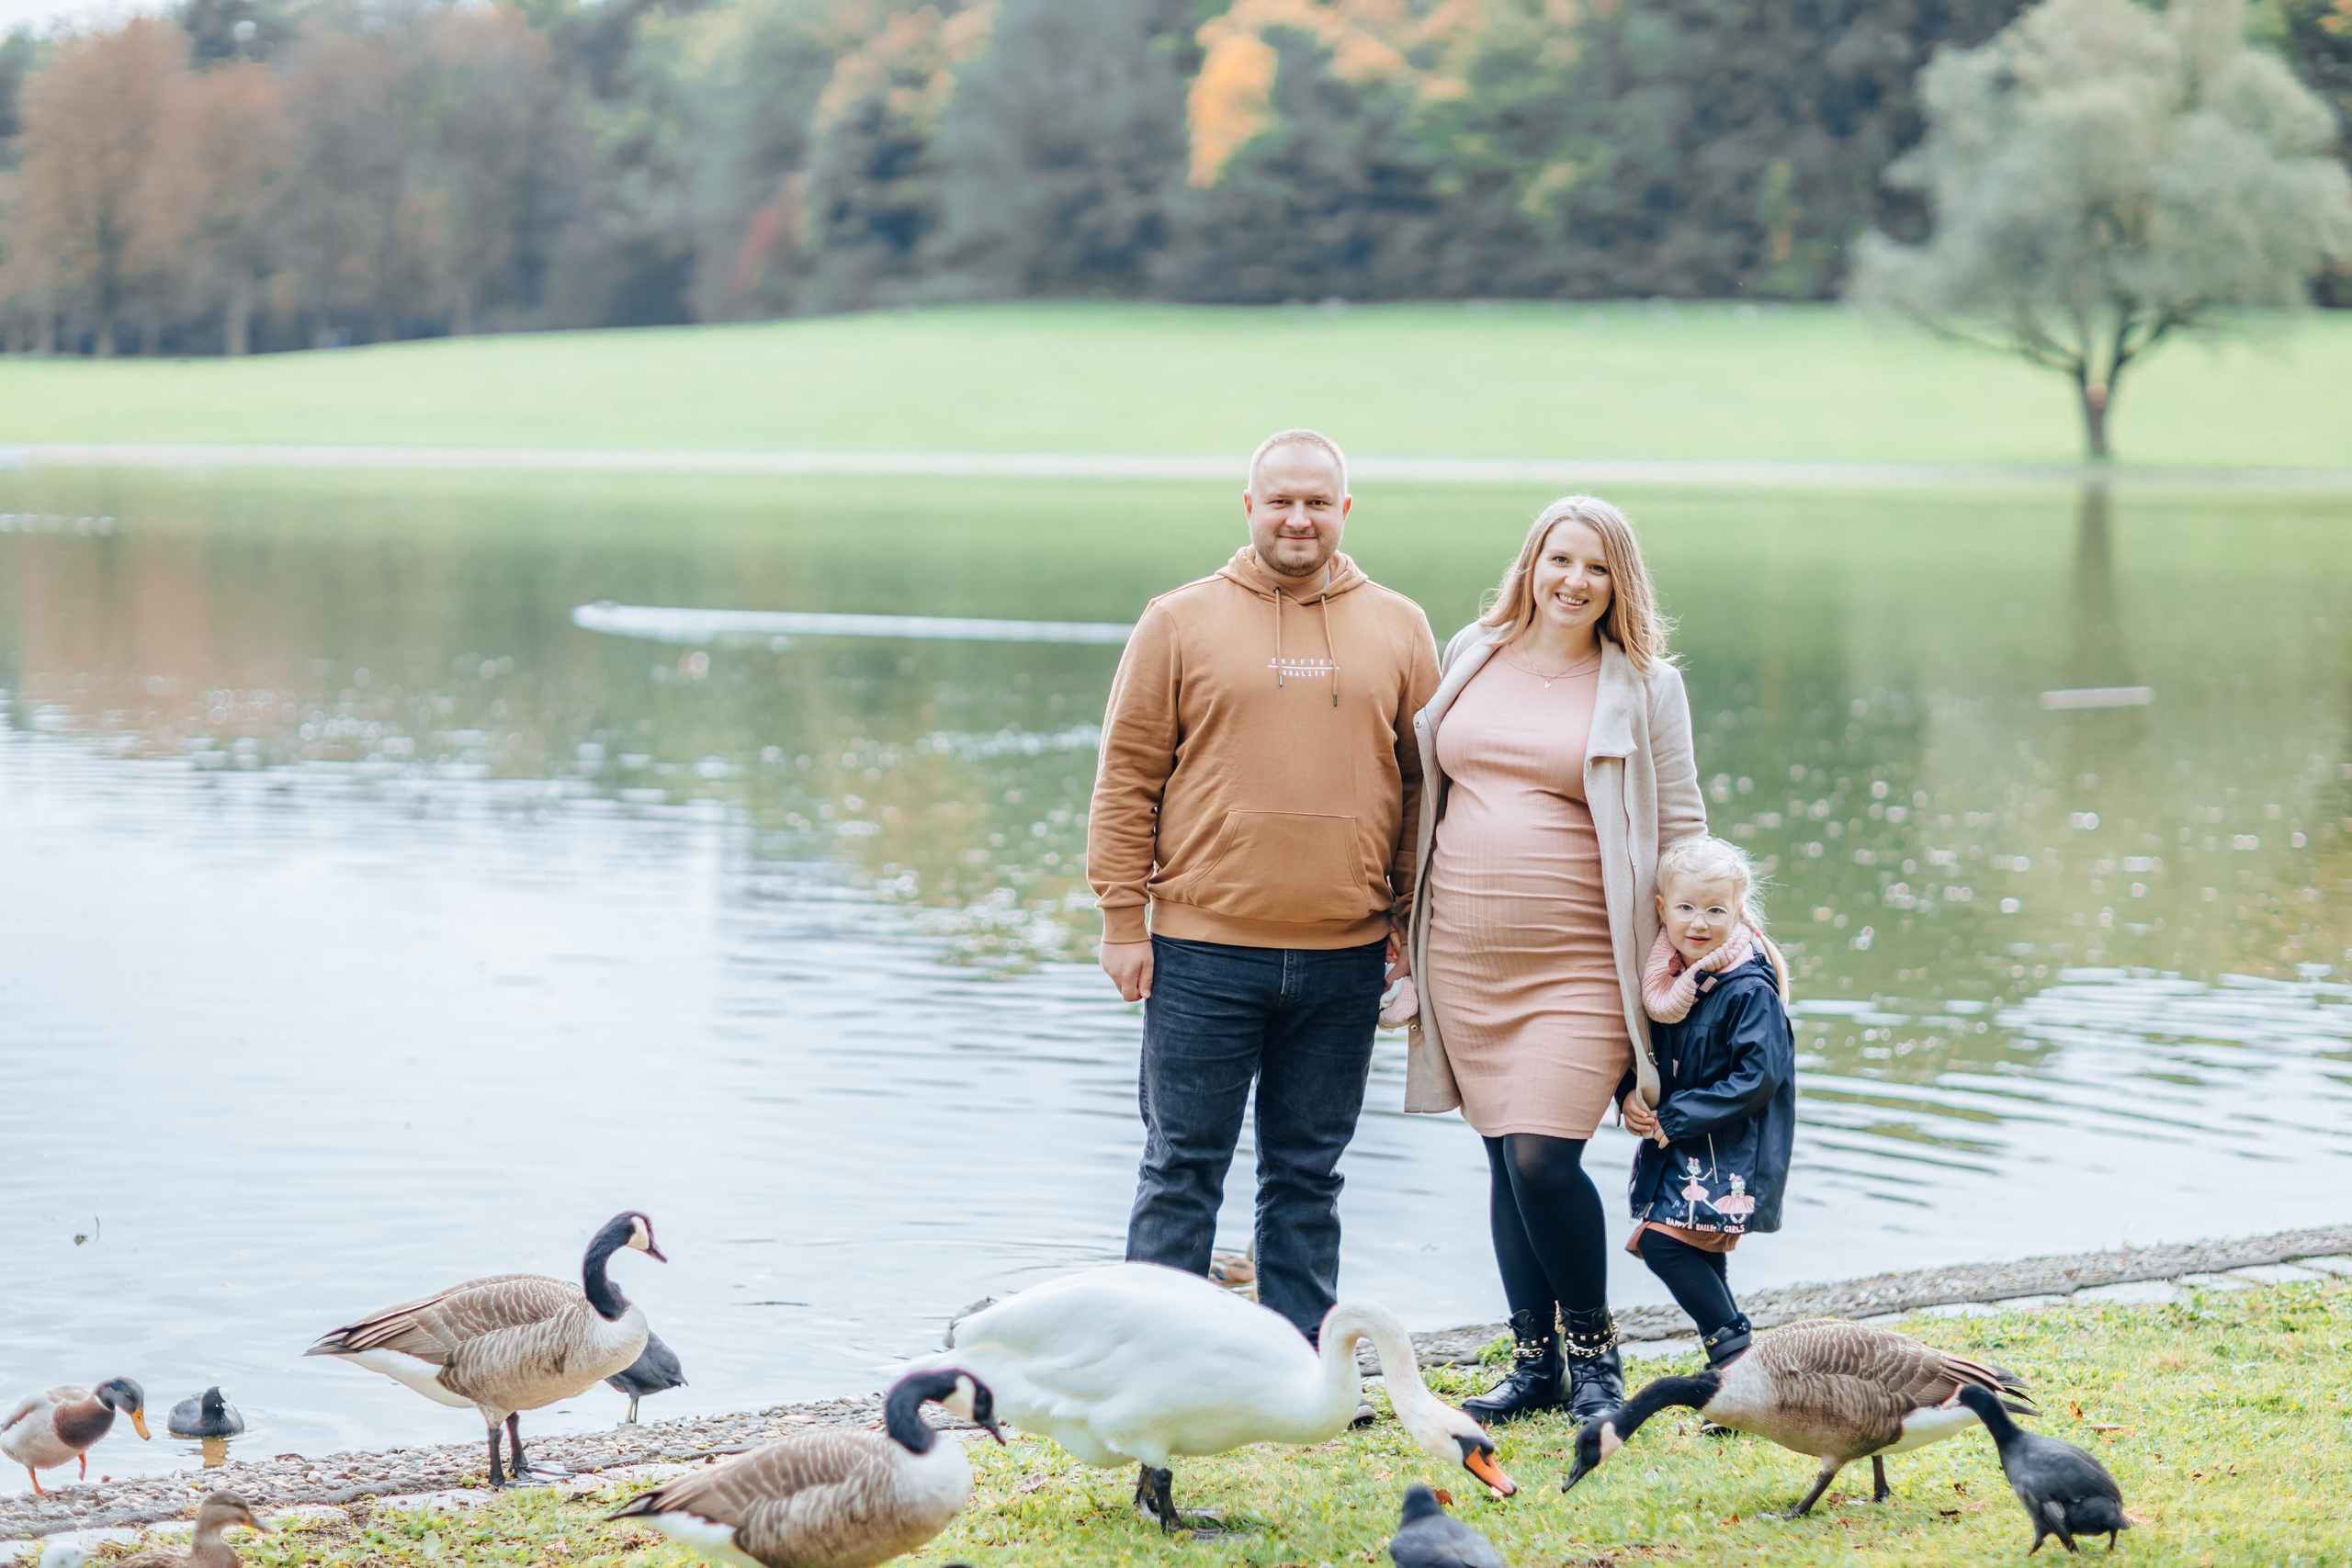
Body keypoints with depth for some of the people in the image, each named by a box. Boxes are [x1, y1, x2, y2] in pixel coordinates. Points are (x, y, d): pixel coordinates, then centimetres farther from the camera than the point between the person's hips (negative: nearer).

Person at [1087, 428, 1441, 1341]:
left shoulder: (1398, 631, 8)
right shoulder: (1179, 624, 2)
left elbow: (1421, 786, 10)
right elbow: (1127, 779, 2)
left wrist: (1412, 926, 5)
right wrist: (1123, 921, -3)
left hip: (1344, 957, 2)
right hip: (1203, 950, -2)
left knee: (1309, 1173, 9)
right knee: (1183, 1169, 3)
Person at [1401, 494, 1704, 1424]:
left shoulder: (1644, 687, 1)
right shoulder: (1470, 657, 10)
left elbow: (1681, 832, 4)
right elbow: (1428, 789, 19)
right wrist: (1412, 933, 17)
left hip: (1580, 965, -4)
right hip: (1465, 960, 4)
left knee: (1543, 1158, -13)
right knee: (1503, 1161, 8)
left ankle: (1593, 1349, 7)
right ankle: (1535, 1361, 20)